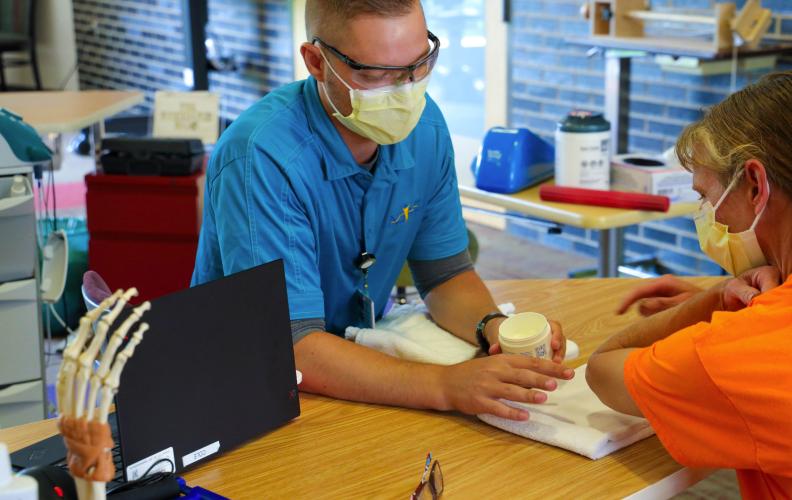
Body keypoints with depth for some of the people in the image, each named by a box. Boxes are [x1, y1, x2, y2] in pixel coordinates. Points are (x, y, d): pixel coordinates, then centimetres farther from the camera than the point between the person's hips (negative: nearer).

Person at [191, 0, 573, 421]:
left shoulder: (424, 127, -4)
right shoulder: (262, 159, -25)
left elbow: (445, 275, 4)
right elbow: (289, 350, -30)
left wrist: (493, 327, -18)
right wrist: (445, 385, -40)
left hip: (364, 361, 6)